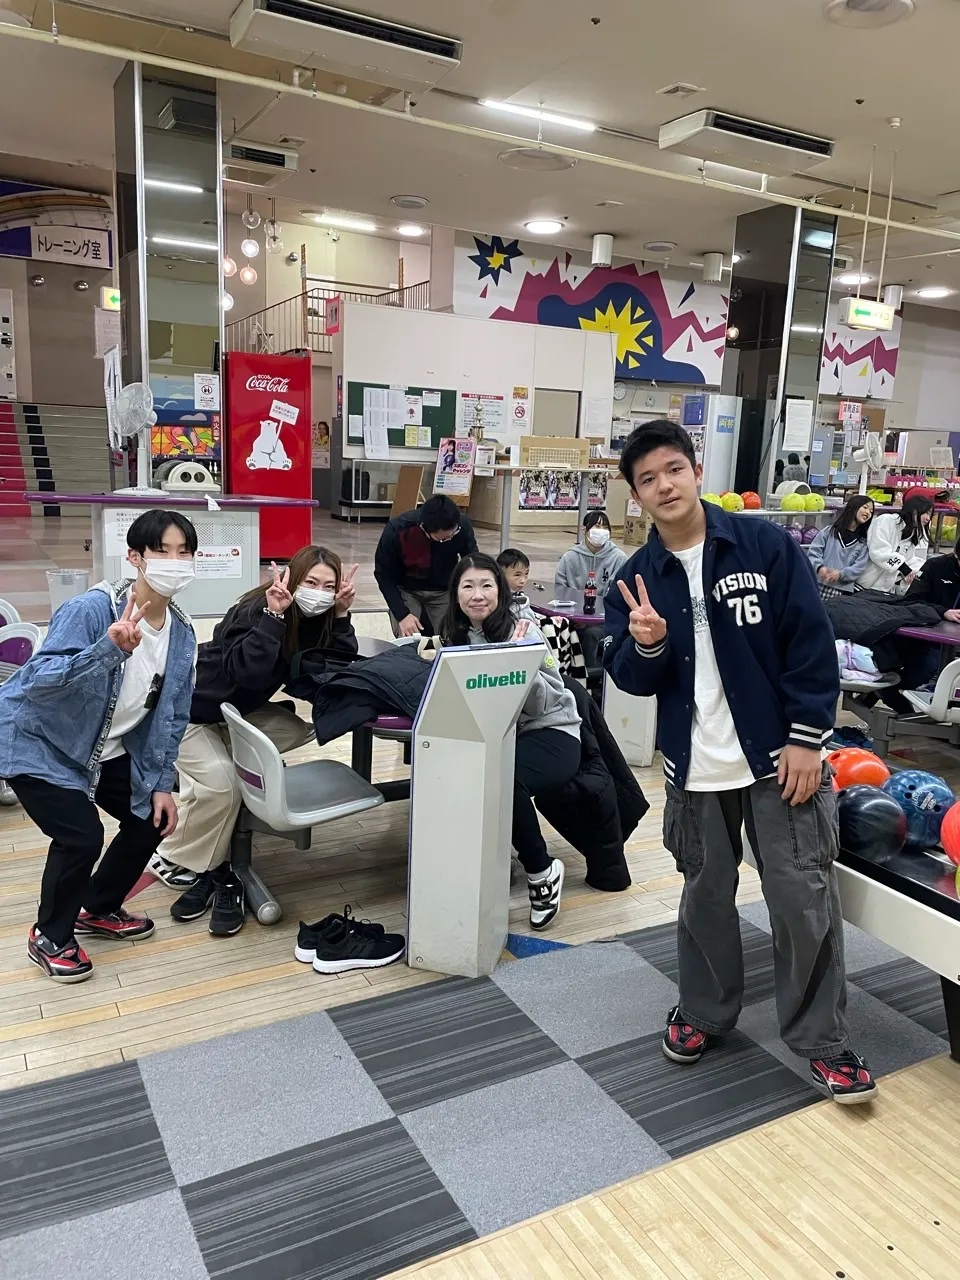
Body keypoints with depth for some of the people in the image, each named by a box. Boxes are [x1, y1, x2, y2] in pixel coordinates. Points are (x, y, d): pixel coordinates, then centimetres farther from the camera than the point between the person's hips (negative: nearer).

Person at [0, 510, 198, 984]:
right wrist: (109, 648, -51)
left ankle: (98, 909, 32)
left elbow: (172, 714, 1)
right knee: (81, 835, -18)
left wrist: (162, 783, 0)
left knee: (151, 820, 6)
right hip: (38, 742, -7)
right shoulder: (92, 607, -29)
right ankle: (49, 937, 10)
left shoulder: (181, 632, -8)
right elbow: (39, 680, -38)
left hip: (106, 750, 7)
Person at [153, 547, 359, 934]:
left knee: (296, 730, -14)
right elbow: (247, 673, -41)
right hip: (192, 710, -8)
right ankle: (172, 861, 4)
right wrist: (273, 615, -44)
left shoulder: (315, 619, -5)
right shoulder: (254, 611, -27)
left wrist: (341, 614, -20)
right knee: (220, 786, -25)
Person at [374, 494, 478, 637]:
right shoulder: (396, 529, -30)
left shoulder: (463, 526, -25)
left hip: (443, 591, 2)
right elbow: (383, 574, -17)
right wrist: (402, 614, -24)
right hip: (405, 590, -1)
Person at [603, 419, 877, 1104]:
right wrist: (645, 644, -23)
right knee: (706, 895, 17)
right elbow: (631, 680, -1)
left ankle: (823, 1039, 22)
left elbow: (812, 642, -7)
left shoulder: (766, 544, -7)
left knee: (805, 898, 3)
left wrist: (806, 739, -10)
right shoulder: (637, 578, 1)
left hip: (779, 756, -2)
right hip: (695, 767, 3)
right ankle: (704, 1013, 37)